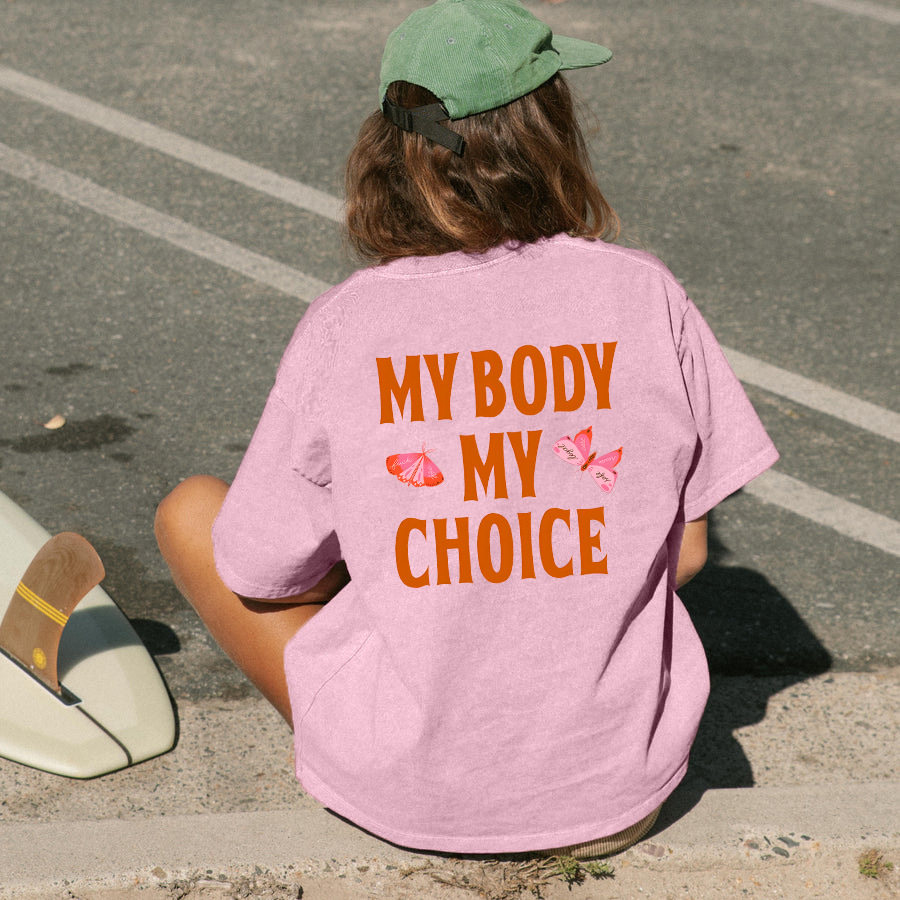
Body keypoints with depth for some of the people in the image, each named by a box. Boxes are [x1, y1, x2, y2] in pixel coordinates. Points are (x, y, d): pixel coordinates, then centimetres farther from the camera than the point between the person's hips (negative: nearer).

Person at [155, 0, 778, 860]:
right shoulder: (643, 295, -9)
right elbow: (687, 551, -1)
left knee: (190, 509, 18)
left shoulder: (343, 328, -13)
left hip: (403, 789, -2)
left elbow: (263, 575, -4)